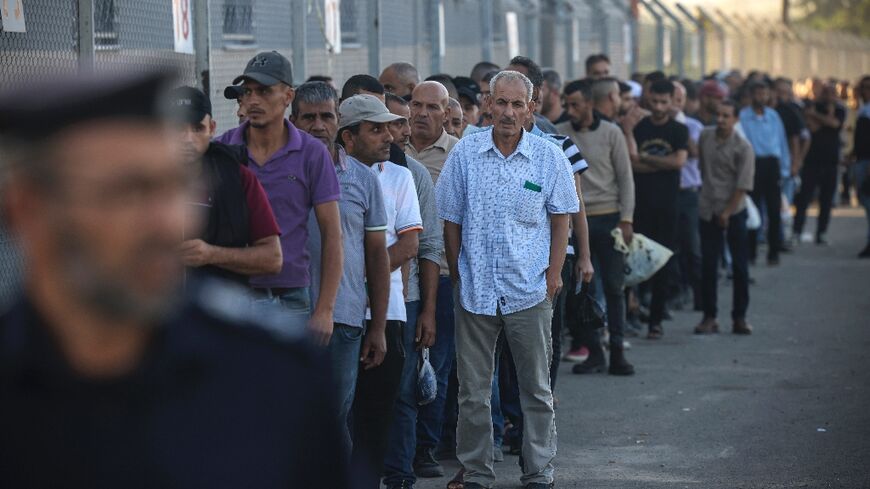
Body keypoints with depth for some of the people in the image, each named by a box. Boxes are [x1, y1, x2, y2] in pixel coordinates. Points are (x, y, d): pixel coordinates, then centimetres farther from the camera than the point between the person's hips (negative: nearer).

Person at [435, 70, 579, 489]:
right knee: (473, 390, 6)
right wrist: (457, 275, 4)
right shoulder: (465, 153, 0)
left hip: (530, 292, -1)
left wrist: (554, 274, 0)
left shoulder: (548, 157, -1)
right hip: (475, 290, 1)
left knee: (536, 388, 7)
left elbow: (560, 220, 6)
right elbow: (451, 219, 6)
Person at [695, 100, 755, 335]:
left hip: (734, 210, -3)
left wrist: (727, 212, -13)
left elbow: (744, 185, -12)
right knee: (708, 265, 2)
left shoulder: (742, 147, -10)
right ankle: (709, 317, 9)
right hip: (708, 210, 3)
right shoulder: (705, 136, 3)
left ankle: (739, 317, 11)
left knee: (739, 265, 2)